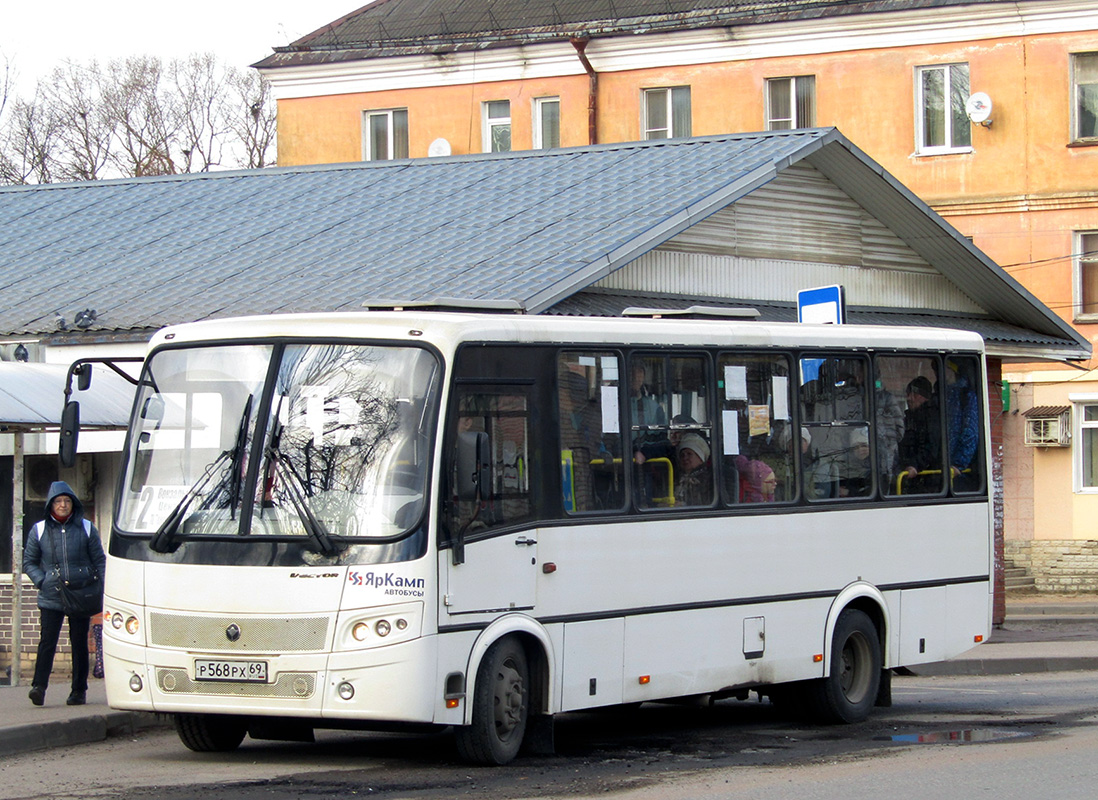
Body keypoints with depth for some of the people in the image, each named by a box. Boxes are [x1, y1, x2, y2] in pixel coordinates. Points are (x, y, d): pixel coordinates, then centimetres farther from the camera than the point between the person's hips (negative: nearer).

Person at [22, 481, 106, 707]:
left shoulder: (86, 529, 6)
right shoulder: (39, 530, 5)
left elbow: (100, 561, 10)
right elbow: (29, 561, 12)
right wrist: (41, 581, -4)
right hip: (50, 598, -1)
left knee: (79, 642, 4)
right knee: (47, 641, -12)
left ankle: (79, 690, 10)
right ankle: (39, 686, -15)